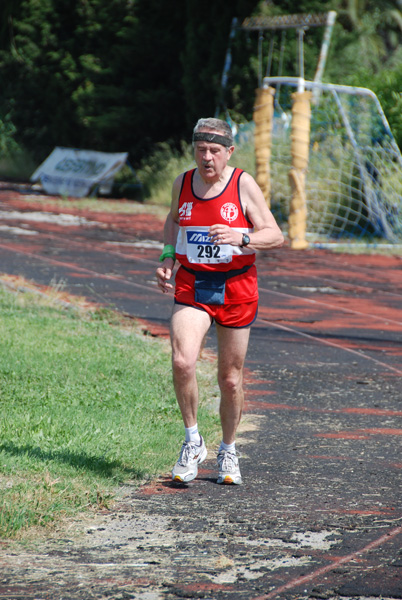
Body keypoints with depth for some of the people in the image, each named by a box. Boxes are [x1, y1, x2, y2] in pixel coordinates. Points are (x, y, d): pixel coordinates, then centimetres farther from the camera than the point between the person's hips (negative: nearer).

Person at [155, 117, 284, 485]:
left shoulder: (244, 185, -7)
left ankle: (228, 451, 29)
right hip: (191, 286, 1)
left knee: (230, 378, 7)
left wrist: (241, 237, -27)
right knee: (182, 362, -21)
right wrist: (168, 256, 8)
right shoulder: (183, 184, 2)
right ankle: (193, 443, -3)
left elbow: (275, 236, -9)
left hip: (236, 288, -1)